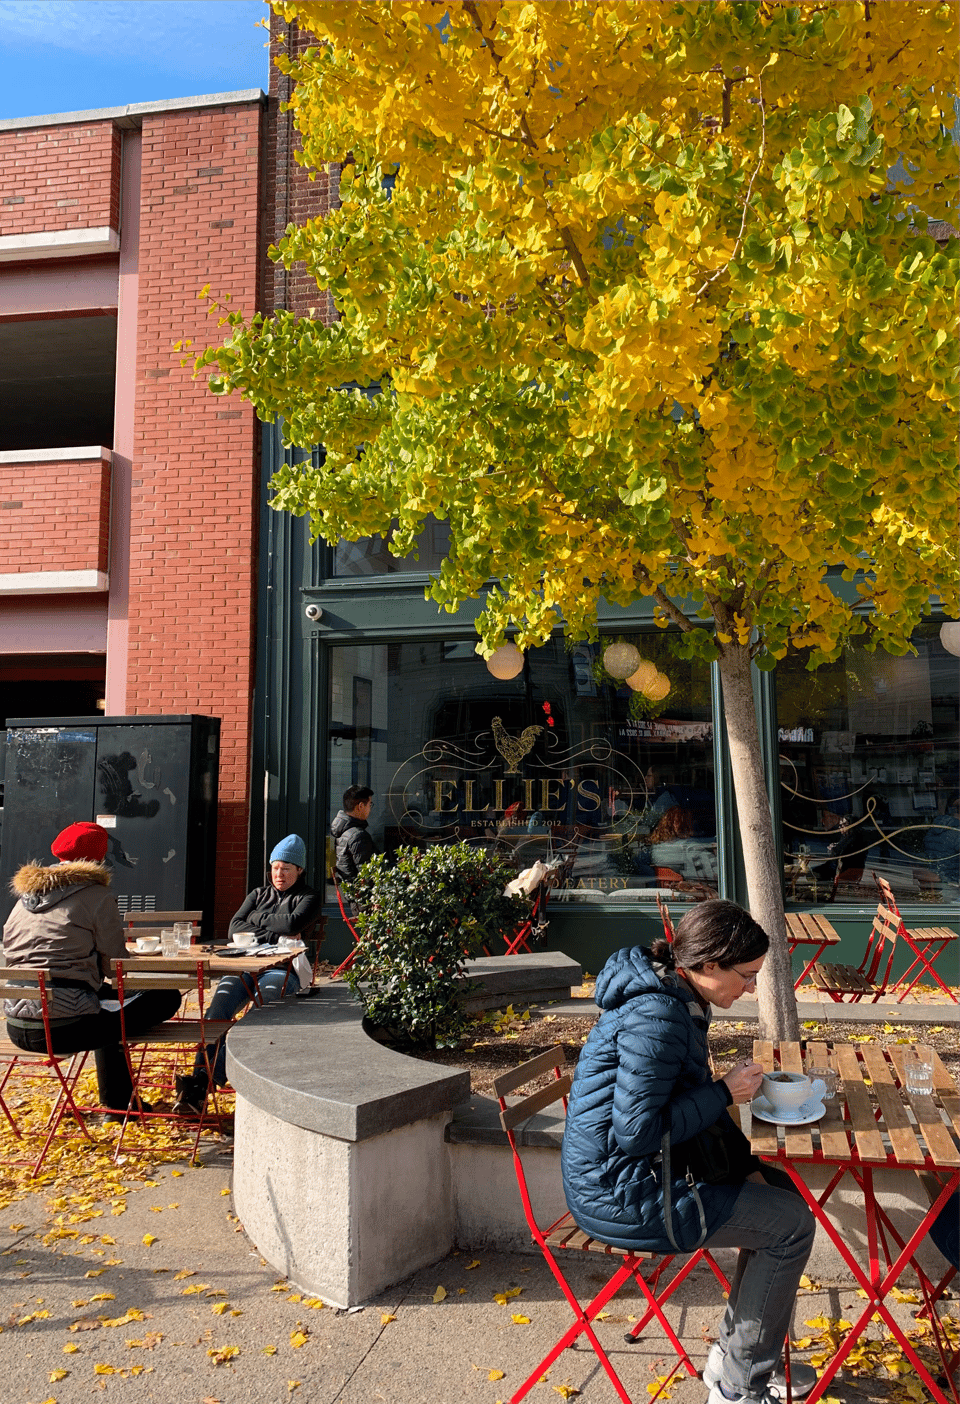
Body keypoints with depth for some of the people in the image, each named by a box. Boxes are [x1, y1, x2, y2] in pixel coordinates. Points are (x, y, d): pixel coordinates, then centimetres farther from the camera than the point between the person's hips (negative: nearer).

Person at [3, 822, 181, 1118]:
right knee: (166, 997, 6)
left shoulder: (24, 899, 16)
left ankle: (118, 1103, 42)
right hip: (65, 1029, -8)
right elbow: (117, 966, -6)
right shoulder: (96, 896, -4)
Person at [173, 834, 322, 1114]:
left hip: (284, 970, -4)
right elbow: (235, 927, 13)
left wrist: (259, 920, 7)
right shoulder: (258, 894, 27)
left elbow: (293, 923, -7)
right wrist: (272, 937, -1)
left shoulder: (309, 898, 14)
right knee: (220, 1005, -27)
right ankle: (202, 1076, -40)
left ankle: (206, 1080, -41)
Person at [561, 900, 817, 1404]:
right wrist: (725, 1092, -18)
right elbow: (634, 1131, -27)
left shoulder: (681, 1002, 5)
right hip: (620, 1195, -10)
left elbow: (692, 1100, 15)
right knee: (791, 1224, -6)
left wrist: (745, 1164, 7)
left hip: (644, 1170, 10)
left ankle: (735, 1355, 24)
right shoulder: (656, 1019, -26)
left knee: (782, 1191, 13)